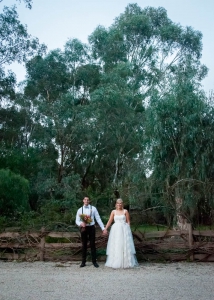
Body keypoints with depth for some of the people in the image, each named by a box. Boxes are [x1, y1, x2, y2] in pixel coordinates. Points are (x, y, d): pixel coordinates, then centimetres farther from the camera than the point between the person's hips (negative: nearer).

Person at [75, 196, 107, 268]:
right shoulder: (80, 210, 3)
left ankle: (94, 261, 16)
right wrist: (81, 223, -20)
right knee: (84, 245, 9)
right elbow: (77, 221, 3)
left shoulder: (93, 208, -1)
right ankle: (83, 262, 19)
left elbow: (98, 219, -2)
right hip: (83, 228, 1)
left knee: (92, 244, 5)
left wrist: (103, 228, -6)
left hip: (91, 227, -1)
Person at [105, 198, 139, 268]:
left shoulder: (125, 211, 2)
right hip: (115, 230, 1)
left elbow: (128, 221, 2)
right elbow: (109, 221, 3)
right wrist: (105, 228, -4)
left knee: (125, 246, 0)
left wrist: (128, 230, -5)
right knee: (115, 246, 3)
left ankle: (126, 263, 10)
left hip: (124, 229, -1)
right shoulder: (113, 212, 5)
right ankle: (115, 263, 11)